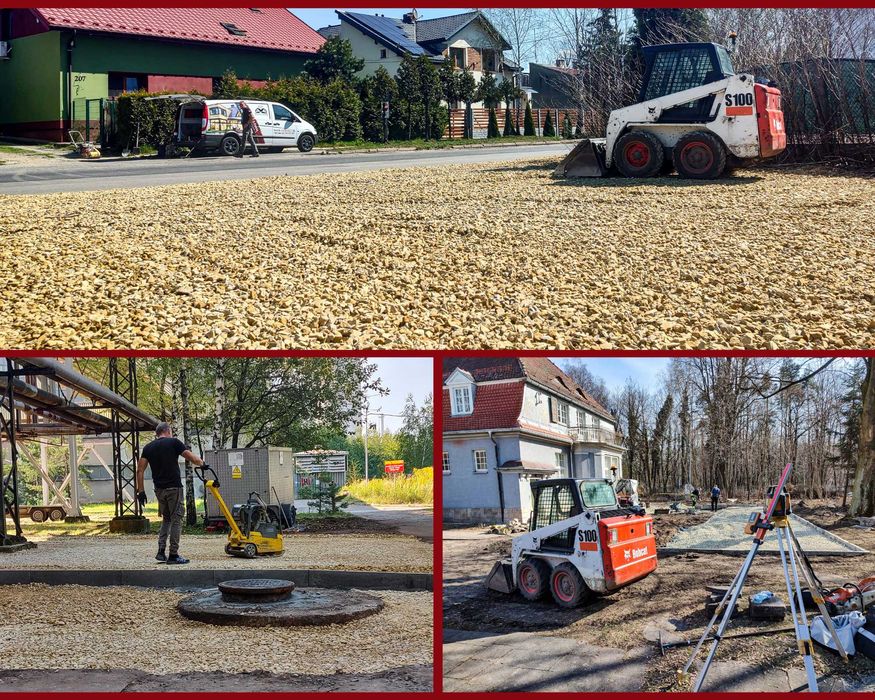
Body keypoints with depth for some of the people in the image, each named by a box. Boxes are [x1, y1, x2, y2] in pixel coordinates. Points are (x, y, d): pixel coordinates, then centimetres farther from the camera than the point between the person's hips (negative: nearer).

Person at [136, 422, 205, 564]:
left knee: (166, 518, 19)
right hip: (174, 488, -5)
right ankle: (173, 555, 1)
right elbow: (193, 458, -5)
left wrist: (141, 491, 8)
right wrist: (202, 463, 16)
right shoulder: (174, 442, -3)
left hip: (159, 489, 5)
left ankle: (161, 551, 10)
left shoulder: (148, 447, 10)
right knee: (176, 520, 1)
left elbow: (140, 470, 4)